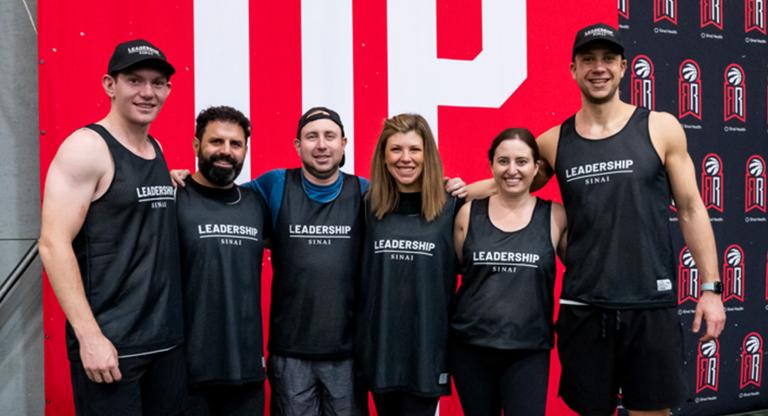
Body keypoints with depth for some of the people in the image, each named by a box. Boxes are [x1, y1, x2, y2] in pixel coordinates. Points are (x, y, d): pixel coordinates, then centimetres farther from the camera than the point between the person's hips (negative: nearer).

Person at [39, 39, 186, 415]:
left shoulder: (157, 149, 12)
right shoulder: (87, 147, -10)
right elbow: (53, 245, -16)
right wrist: (89, 336, -20)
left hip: (167, 340, 7)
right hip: (109, 344, -7)